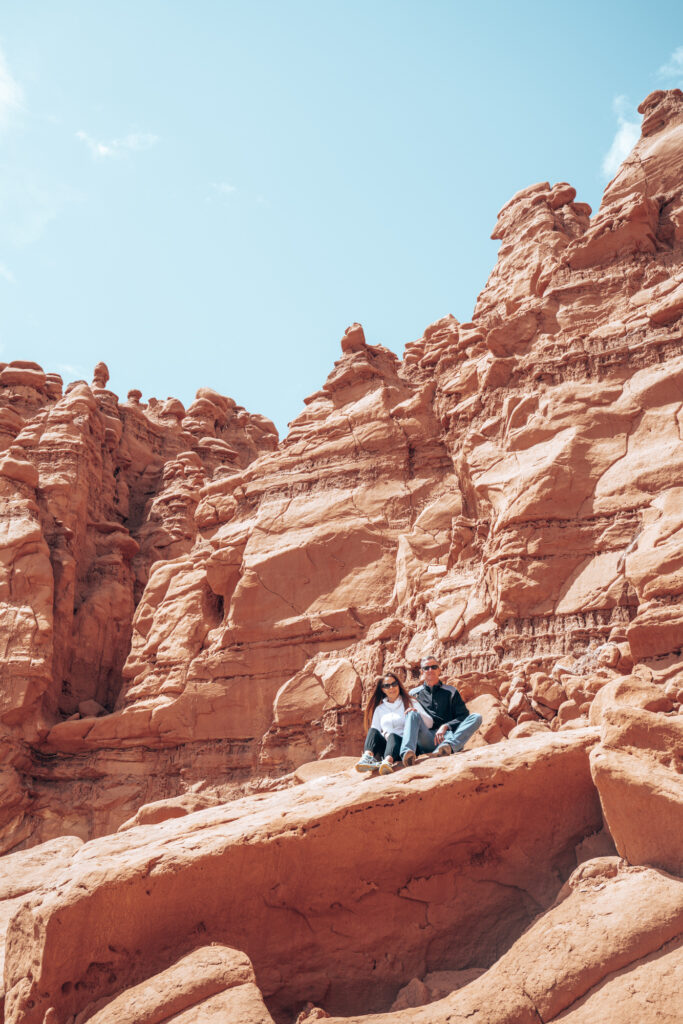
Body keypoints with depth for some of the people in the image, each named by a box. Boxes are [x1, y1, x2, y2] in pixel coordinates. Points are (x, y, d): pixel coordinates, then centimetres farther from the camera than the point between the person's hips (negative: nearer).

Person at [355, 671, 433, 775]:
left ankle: (388, 761, -66)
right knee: (373, 731, -28)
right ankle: (368, 757, -58)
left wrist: (417, 713, -8)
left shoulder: (411, 704, 20)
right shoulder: (379, 709, 27)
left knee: (393, 736, -35)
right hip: (385, 745, 2)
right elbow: (374, 729, 19)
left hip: (405, 743, -2)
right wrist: (384, 734, -3)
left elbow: (429, 724, 11)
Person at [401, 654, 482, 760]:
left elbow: (464, 716, 10)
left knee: (477, 718, -21)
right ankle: (408, 752, -50)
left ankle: (449, 745, -48)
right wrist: (408, 712, -5)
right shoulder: (414, 694, 23)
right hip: (426, 741, 0)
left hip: (447, 735, 0)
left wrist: (446, 726, -7)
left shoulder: (451, 692, 20)